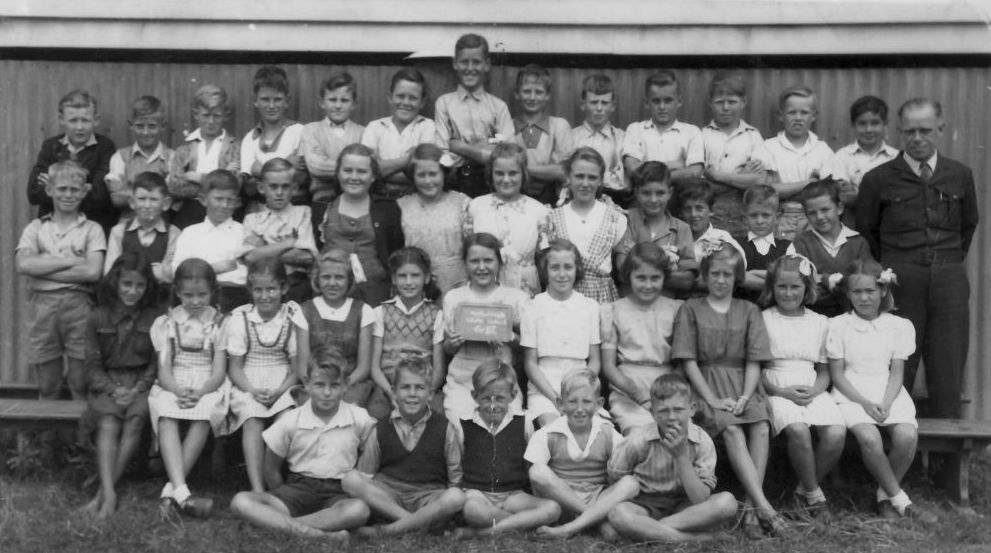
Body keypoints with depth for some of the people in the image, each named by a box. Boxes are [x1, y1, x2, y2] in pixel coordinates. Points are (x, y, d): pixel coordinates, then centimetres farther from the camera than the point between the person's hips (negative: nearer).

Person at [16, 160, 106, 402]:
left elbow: (92, 271, -10)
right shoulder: (36, 228, 10)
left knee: (81, 386, 1)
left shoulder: (92, 229, 5)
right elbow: (23, 265, -7)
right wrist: (70, 260, -9)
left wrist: (42, 267, -8)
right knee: (47, 387, 9)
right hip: (43, 307, 2)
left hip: (78, 306, -2)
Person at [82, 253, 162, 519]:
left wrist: (137, 390, -12)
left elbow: (155, 363, 4)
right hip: (107, 384, 0)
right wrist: (113, 389, -11)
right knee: (109, 422, -28)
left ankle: (103, 491, -28)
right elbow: (93, 364, 5)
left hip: (141, 383, 0)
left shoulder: (154, 318, 5)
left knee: (136, 418, -29)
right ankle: (109, 493, -38)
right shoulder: (98, 318, 6)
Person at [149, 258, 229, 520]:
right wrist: (179, 391, -22)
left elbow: (219, 371, -2)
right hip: (173, 387, 1)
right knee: (166, 417, -33)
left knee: (204, 417, -35)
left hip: (208, 387, -1)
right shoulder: (166, 323, 8)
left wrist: (199, 393, -22)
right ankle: (182, 493, -46)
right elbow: (164, 370, 1)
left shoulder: (219, 323, 6)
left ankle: (170, 491, -33)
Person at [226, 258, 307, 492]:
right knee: (253, 420, -28)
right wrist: (253, 391, -16)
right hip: (248, 387, 0)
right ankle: (257, 488, -34)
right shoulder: (240, 318, 2)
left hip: (282, 387, 1)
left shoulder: (293, 317, 1)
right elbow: (235, 366, 2)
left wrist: (279, 391, -17)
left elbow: (298, 366, 1)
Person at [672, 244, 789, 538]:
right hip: (707, 384, -2)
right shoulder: (691, 309, 7)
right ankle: (764, 508, -34)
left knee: (761, 426, -28)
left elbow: (754, 361, 5)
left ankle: (751, 508, -28)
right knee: (731, 429, -30)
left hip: (743, 383, 2)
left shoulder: (749, 311, 13)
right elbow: (689, 360, 0)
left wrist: (745, 397, -12)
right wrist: (711, 399, -12)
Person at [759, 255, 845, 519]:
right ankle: (814, 495, -11)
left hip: (812, 392, 3)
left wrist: (813, 391, -7)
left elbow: (824, 371, 16)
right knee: (798, 429, -34)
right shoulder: (763, 320, 3)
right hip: (776, 392, -3)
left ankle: (804, 491, -2)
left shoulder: (820, 322, 14)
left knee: (837, 432, -26)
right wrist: (782, 391, -14)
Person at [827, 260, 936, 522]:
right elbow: (837, 374, 0)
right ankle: (901, 501, -13)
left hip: (888, 394, 2)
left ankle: (885, 496, -5)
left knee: (908, 435, -27)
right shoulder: (837, 325, 3)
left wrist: (885, 403, -13)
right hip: (851, 395, -2)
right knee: (869, 437, -31)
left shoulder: (899, 326, 9)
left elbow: (896, 373, 5)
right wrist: (864, 403, -13)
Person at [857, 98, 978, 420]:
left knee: (948, 371, 4)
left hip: (950, 282, 2)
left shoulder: (961, 176, 9)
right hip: (900, 283, -2)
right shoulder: (879, 179, 1)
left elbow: (969, 225, 22)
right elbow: (865, 231, 10)